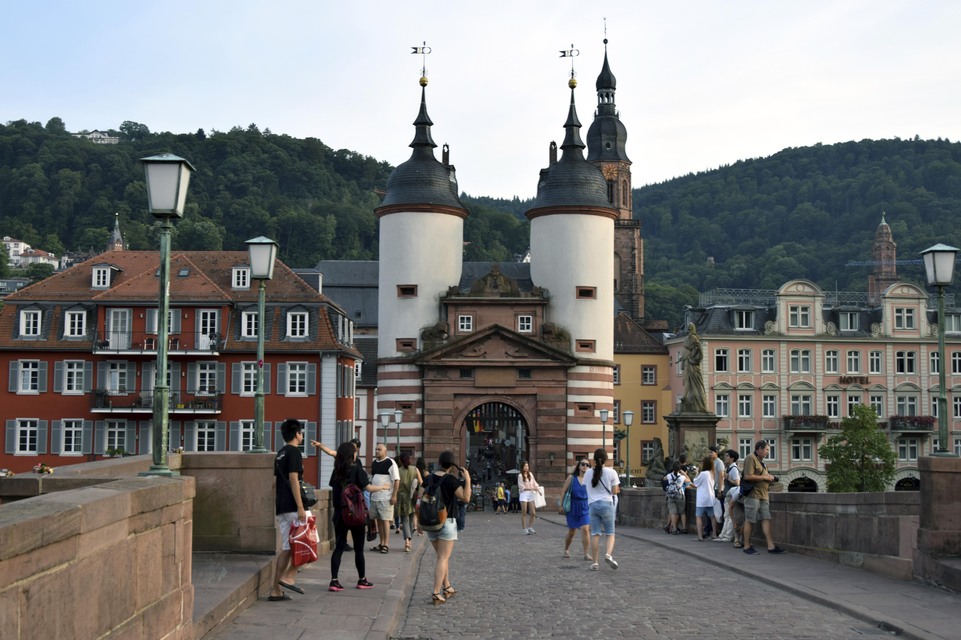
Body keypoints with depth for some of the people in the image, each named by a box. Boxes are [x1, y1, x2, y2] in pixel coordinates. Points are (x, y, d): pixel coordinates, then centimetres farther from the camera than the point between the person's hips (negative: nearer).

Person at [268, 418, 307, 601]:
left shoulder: (280, 454, 19)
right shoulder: (294, 452, -8)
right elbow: (293, 479, -17)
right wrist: (300, 507, -19)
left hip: (281, 507, 9)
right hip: (292, 506, -9)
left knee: (286, 548, 8)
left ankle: (276, 590, 5)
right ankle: (289, 576, -8)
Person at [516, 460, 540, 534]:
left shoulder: (530, 474, 10)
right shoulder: (520, 476, -6)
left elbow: (534, 482, 16)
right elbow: (521, 487, -11)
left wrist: (538, 487, -4)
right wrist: (532, 488, -16)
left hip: (531, 494, 5)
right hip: (524, 495, -5)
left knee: (533, 513, 3)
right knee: (524, 513, -1)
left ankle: (530, 527, 18)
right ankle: (524, 529, 4)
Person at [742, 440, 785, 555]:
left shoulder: (761, 461, 20)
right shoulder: (751, 459, -10)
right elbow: (748, 476, -20)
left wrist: (770, 479, 11)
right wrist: (765, 477, -14)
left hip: (763, 495, 9)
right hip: (753, 495, -9)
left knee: (766, 519, 2)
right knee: (749, 521, -2)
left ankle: (771, 546, 0)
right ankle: (747, 546, 5)